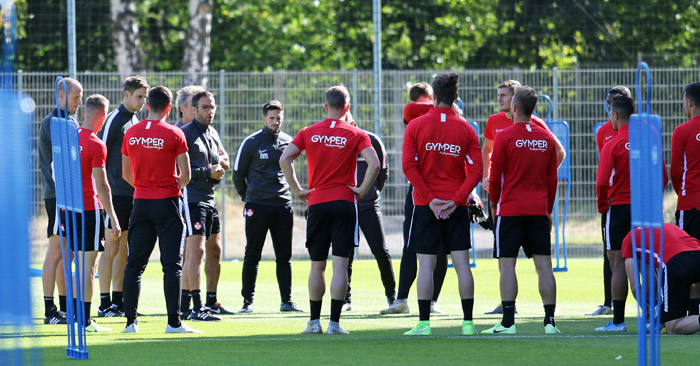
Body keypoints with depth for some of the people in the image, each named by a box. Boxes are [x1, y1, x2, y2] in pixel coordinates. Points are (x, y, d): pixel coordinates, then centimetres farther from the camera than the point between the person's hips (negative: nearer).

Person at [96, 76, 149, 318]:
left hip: (134, 195, 7)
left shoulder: (136, 121, 16)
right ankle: (105, 303, -2)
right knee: (112, 248, -6)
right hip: (117, 194, -7)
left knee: (124, 249, 8)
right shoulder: (113, 120, -8)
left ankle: (118, 301, 12)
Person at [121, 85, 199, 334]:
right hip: (167, 202, -4)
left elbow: (126, 174, 10)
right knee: (172, 264, -2)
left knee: (134, 264, 7)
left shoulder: (131, 133, 3)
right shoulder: (174, 134, -8)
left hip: (141, 201, 4)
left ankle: (130, 321, 5)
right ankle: (173, 322, -6)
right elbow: (186, 176, -7)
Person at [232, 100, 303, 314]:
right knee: (252, 256, -1)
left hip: (283, 206, 4)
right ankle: (247, 301, 3)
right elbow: (238, 174, 5)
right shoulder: (251, 143, -2)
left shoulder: (288, 142, 10)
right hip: (257, 207, -4)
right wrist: (247, 197, 9)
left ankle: (286, 301, 10)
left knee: (284, 256, 5)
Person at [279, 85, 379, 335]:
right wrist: (362, 190, -2)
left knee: (317, 265, 11)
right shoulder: (356, 135, -1)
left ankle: (314, 321, 12)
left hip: (316, 203, 2)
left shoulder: (309, 132, 5)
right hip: (344, 203, -2)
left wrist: (297, 190, 2)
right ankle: (334, 322, -8)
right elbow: (374, 164, -13)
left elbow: (284, 159, -3)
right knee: (340, 265, -3)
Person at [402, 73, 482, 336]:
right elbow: (476, 170, -4)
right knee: (461, 263, 2)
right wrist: (456, 200, -6)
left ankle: (424, 323, -2)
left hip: (426, 205, -1)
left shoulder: (416, 126, -2)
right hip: (457, 206, 1)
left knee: (426, 264, 0)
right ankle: (468, 322, 1)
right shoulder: (466, 129, 3)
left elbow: (409, 166, -9)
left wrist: (429, 199, -8)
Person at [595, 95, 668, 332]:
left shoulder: (613, 145, -10)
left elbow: (602, 183, -14)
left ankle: (618, 321, -4)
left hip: (619, 207, -5)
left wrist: (602, 206, 2)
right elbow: (663, 177, 8)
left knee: (618, 264, -3)